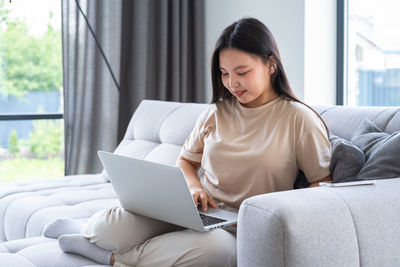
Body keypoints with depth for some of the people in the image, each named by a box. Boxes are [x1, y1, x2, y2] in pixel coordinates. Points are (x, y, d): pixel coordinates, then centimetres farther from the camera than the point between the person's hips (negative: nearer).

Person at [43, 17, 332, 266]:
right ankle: (79, 228, 16)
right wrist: (193, 187, -4)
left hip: (236, 234, -3)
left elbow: (323, 185, -4)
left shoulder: (299, 119, -4)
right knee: (112, 227, -22)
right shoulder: (217, 113, 10)